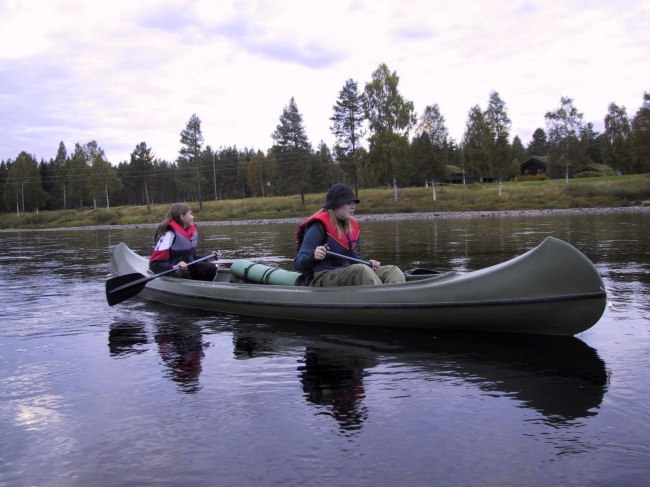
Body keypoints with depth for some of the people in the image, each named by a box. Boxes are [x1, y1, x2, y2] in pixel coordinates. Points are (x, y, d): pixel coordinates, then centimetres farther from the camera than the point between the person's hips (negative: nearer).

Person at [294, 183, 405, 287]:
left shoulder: (352, 225, 12)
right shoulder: (319, 227, -14)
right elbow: (298, 264, -18)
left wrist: (368, 264, 1)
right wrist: (313, 257, -41)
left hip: (348, 275, 8)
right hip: (320, 280, -8)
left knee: (392, 270, -9)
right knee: (361, 270, -34)